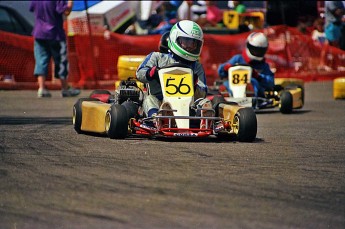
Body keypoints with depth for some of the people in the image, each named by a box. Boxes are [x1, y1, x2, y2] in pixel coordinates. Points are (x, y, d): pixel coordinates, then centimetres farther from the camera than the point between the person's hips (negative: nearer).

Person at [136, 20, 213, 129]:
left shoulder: (197, 67, 23)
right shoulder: (158, 57, 19)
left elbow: (202, 95, 12)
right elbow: (140, 73, 5)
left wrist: (194, 86, -11)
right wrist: (154, 72, -16)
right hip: (159, 103, -2)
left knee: (205, 103, -22)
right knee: (149, 99, -31)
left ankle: (205, 123, -55)